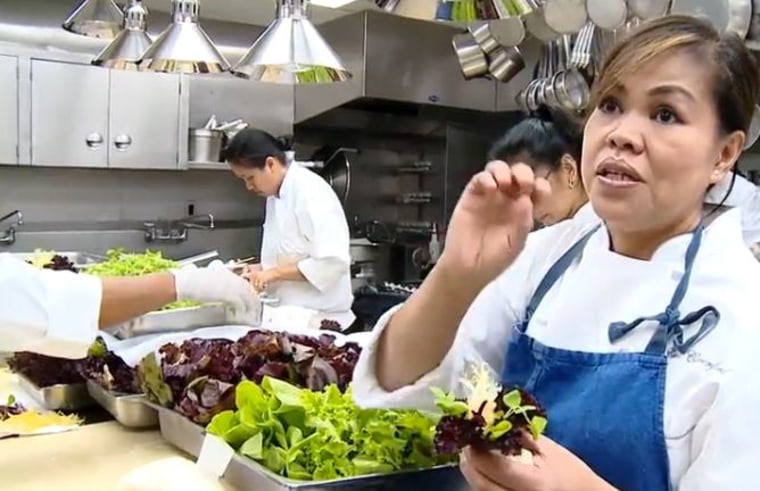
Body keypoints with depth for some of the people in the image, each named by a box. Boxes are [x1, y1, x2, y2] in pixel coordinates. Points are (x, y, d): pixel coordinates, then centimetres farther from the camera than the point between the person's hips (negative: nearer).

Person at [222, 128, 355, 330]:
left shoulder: (311, 193, -18)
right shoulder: (276, 196, 10)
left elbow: (333, 263, -25)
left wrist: (275, 272, -21)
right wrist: (263, 269, 2)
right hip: (289, 317, 8)